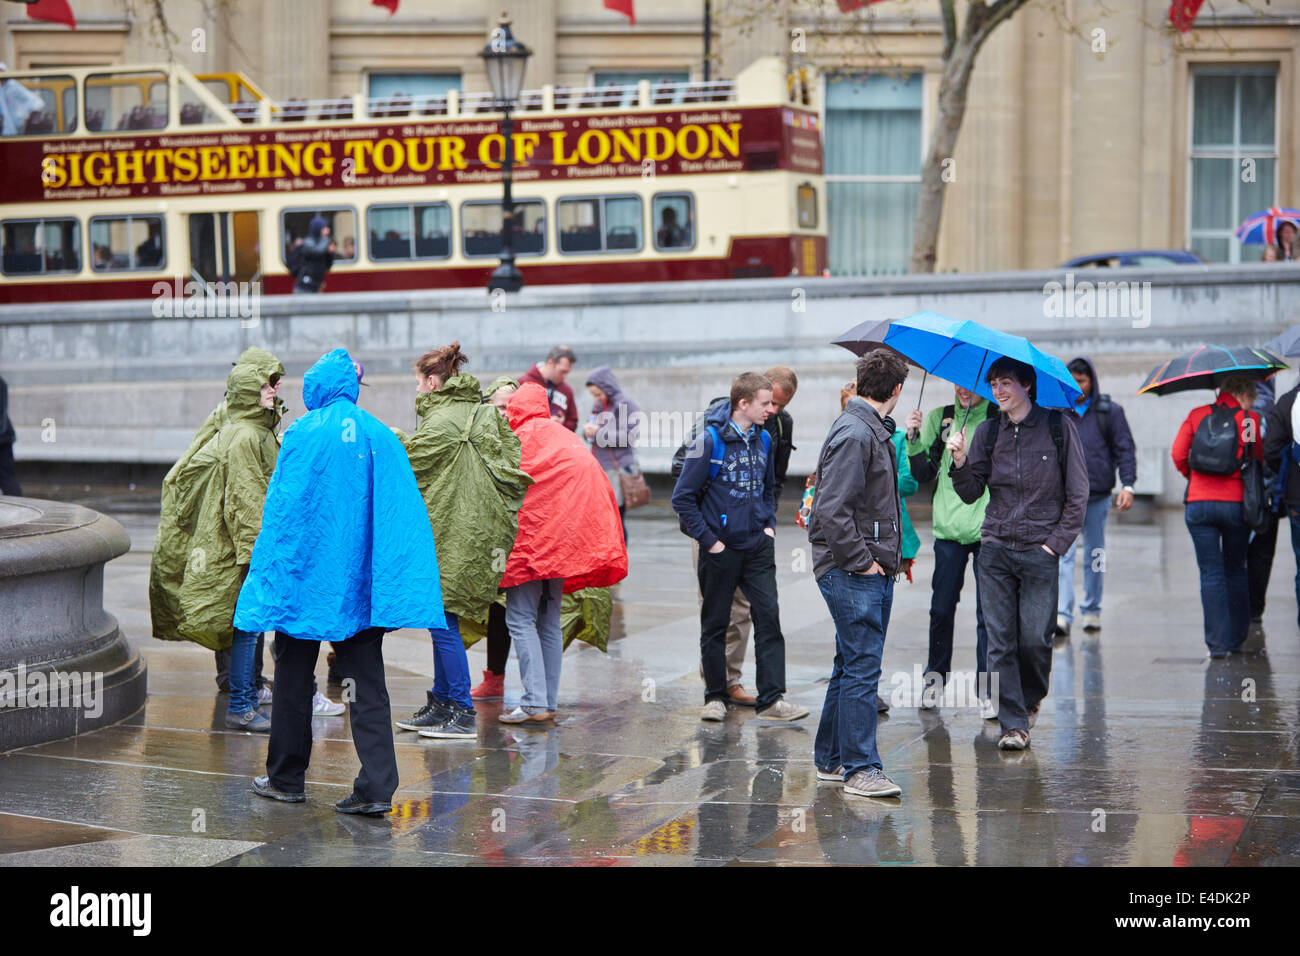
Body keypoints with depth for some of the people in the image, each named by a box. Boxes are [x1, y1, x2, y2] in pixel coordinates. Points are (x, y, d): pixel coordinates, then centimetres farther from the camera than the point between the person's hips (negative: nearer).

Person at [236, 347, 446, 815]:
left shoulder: (303, 434, -8)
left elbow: (281, 509, -8)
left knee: (294, 680, 11)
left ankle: (287, 779, 20)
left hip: (306, 576, -3)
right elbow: (404, 515, 2)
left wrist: (269, 574, -2)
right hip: (362, 583, 3)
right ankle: (377, 787, -6)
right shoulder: (382, 436, 3)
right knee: (368, 685, 3)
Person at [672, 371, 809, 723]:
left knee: (768, 617, -3)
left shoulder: (764, 440, 7)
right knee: (715, 625, 6)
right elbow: (683, 496, -10)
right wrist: (708, 539, -11)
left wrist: (769, 525, 10)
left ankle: (772, 699, -2)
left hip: (758, 548, 4)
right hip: (721, 549, -4)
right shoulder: (710, 440, -12)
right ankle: (715, 697, 18)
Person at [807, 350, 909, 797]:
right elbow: (831, 511, -23)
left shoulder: (875, 432, 15)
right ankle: (860, 769, -4)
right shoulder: (854, 434, -17)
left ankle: (830, 759, 25)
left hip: (873, 571, 10)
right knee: (862, 667, -8)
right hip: (852, 574, -10)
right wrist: (861, 561, -18)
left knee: (852, 665, 16)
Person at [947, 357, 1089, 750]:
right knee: (1000, 641, -1)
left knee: (1035, 639, -4)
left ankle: (1031, 698, 25)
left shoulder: (1058, 427, -2)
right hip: (995, 549, 3)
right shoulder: (988, 432, 7)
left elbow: (1077, 493, 0)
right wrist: (961, 463, -12)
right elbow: (971, 494, 6)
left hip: (1040, 552, -3)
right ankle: (1013, 722, 5)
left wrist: (1057, 541, -5)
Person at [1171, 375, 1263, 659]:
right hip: (1236, 503, -1)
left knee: (1210, 574, 3)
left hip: (1199, 503, 1)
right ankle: (1236, 638, 19)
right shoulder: (1249, 419, 1)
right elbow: (1259, 461, 3)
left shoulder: (1197, 416, 5)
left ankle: (1217, 643, -3)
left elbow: (1178, 454, 1)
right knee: (1236, 571, 15)